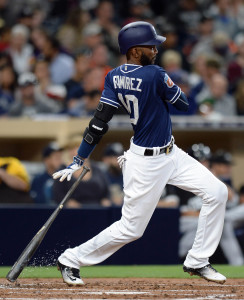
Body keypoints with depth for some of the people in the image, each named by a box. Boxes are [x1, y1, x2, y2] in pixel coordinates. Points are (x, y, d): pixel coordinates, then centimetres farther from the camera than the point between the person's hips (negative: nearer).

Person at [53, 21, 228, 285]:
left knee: (217, 192, 5)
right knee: (130, 229, 0)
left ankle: (197, 261, 14)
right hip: (146, 162, -9)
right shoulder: (154, 75, -24)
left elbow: (99, 122, -3)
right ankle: (71, 260, 15)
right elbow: (183, 103, -10)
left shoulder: (114, 77, -1)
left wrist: (79, 161, -2)